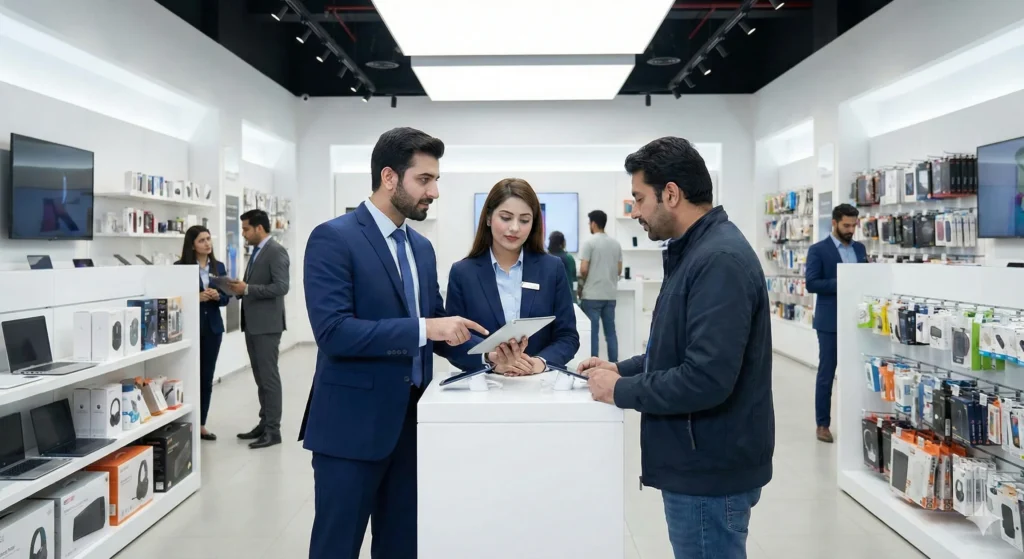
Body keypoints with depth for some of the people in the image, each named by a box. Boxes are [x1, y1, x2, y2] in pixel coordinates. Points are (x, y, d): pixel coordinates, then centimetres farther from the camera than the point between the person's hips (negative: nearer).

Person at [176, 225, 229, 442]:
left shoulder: (219, 267, 9)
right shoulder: (180, 267, -4)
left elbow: (226, 298, 10)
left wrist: (217, 296, -11)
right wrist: (196, 297, -19)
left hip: (213, 327, 4)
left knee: (207, 377, 8)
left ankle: (201, 424, 17)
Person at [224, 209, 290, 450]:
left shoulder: (276, 251, -12)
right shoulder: (256, 252, 17)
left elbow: (281, 287, -22)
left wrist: (247, 289, -20)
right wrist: (241, 289, 4)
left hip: (267, 324, -9)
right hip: (252, 324, 9)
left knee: (269, 376, -4)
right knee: (260, 377, 13)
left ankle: (273, 430, 2)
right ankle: (264, 424, 21)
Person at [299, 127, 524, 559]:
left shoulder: (421, 247, 11)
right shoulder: (333, 238, -12)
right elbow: (333, 331, -22)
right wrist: (422, 328, -27)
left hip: (411, 423, 7)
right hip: (352, 424, -7)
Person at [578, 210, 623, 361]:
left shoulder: (590, 242, -9)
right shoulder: (616, 244, 9)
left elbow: (583, 269, -14)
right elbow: (619, 271, 11)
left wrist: (583, 282, 5)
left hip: (592, 295, -5)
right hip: (610, 294, 5)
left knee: (592, 332, -1)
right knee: (610, 331, 9)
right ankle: (613, 364, 12)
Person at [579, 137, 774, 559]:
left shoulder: (720, 260, -23)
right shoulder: (698, 251, 11)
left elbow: (706, 378, -29)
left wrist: (621, 392, -17)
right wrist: (624, 369, 7)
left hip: (711, 469, -10)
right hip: (701, 460, 10)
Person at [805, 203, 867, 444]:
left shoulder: (860, 248, 12)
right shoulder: (818, 250, -5)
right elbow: (811, 283, -13)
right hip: (830, 322, -5)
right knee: (826, 374, 2)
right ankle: (822, 424, 11)